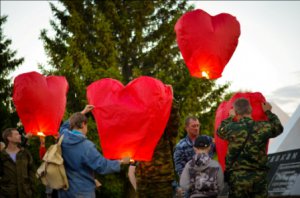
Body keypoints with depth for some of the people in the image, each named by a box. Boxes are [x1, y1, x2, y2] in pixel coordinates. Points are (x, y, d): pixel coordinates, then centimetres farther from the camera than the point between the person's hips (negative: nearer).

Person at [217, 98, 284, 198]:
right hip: (259, 177, 2)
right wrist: (268, 112, 32)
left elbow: (220, 131, 16)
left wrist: (230, 117, 30)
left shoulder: (232, 128, -8)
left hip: (237, 178, -1)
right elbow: (278, 127, 19)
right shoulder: (263, 127, -4)